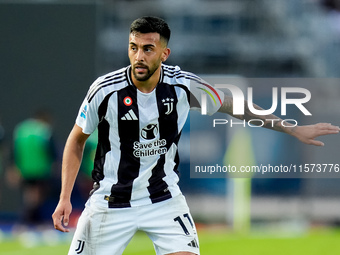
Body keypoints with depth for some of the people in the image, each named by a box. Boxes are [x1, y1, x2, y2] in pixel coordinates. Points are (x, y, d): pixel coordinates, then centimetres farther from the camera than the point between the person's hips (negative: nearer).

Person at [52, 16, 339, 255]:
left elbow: (236, 107, 4)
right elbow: (77, 140, -2)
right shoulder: (106, 89, -17)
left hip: (164, 198, 1)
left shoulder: (183, 85, -12)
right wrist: (65, 199, -7)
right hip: (111, 200, -1)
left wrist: (294, 129, 5)